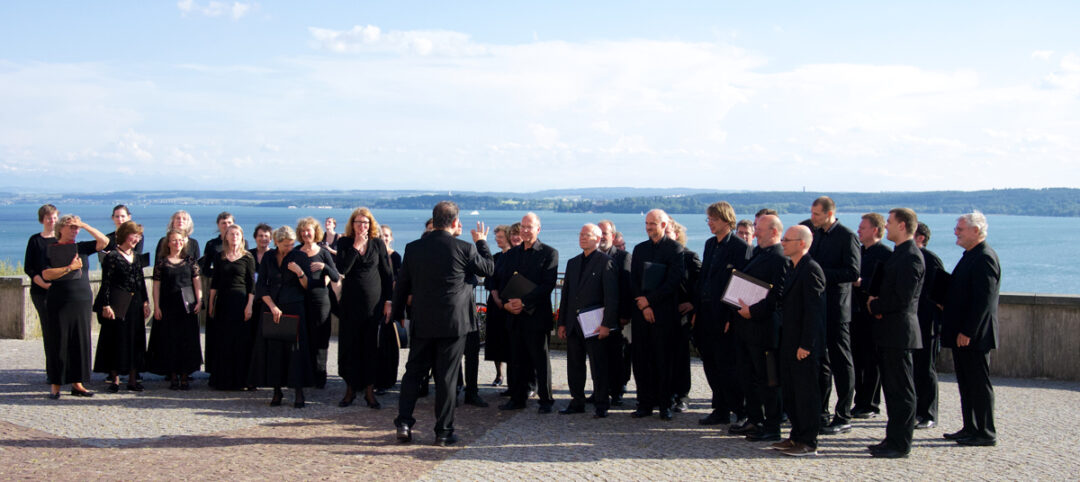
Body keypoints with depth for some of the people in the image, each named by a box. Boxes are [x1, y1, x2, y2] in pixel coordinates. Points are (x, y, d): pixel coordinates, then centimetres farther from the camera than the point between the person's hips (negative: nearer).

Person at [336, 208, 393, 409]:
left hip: (374, 302, 0)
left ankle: (369, 391, 9)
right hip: (351, 302, 0)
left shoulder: (378, 244, 2)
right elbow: (342, 269, -13)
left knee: (371, 347, 3)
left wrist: (388, 301, -1)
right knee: (349, 345, 4)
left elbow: (388, 275, 4)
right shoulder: (344, 243, 2)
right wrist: (356, 247, -16)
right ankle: (350, 389, 14)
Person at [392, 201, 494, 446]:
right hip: (453, 322, -3)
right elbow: (489, 268, 7)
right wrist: (481, 242, 21)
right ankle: (444, 431, 9)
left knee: (413, 372, 14)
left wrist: (398, 313, 19)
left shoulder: (413, 248, -1)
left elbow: (402, 285, 7)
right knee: (446, 378, 3)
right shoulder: (465, 249, -10)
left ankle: (404, 423, 8)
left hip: (421, 322, 3)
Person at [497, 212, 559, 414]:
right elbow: (502, 282, 15)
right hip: (515, 316, 5)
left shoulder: (549, 253, -2)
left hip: (536, 315, -5)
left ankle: (545, 400, 8)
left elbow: (548, 285, -11)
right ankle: (517, 398, 16)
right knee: (517, 359, 8)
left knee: (540, 358, 1)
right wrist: (506, 303, -4)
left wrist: (524, 301, -18)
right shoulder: (511, 254, 15)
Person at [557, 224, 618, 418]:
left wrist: (606, 324, -15)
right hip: (573, 324, 6)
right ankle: (577, 402, 20)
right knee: (574, 365, 11)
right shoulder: (573, 263, 15)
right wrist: (562, 323, 12)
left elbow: (611, 296, -10)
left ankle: (601, 406, 6)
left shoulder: (606, 262, -5)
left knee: (598, 367, -1)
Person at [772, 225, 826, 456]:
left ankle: (808, 443, 4)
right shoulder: (793, 269, 14)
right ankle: (797, 435, 25)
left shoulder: (811, 270, -16)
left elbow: (814, 310, -20)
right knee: (790, 391, 15)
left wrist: (806, 344, -21)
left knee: (806, 392, -2)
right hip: (789, 342, 10)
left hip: (804, 345, -10)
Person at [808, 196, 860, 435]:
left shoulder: (847, 236, -10)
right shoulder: (815, 234, 12)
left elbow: (853, 272, -18)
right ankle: (820, 413, 21)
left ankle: (843, 417, 7)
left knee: (841, 363, 0)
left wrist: (821, 273, -20)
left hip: (837, 309, -8)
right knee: (820, 361, 13)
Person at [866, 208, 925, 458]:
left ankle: (900, 444, 3)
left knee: (901, 390, -3)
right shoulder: (898, 254, 16)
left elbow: (903, 299, -21)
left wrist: (876, 306, -9)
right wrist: (876, 304, 3)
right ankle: (894, 439, 22)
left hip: (899, 331, -10)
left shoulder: (911, 257, -16)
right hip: (888, 333, 10)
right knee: (891, 388, 14)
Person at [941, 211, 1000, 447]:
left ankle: (986, 434, 5)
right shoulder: (970, 255, 15)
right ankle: (970, 428, 22)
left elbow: (983, 300, -23)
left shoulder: (984, 258, -17)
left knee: (979, 383, -3)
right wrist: (956, 329, 18)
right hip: (963, 334, 10)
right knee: (966, 383, 14)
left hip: (974, 335, -10)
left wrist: (967, 332, -22)